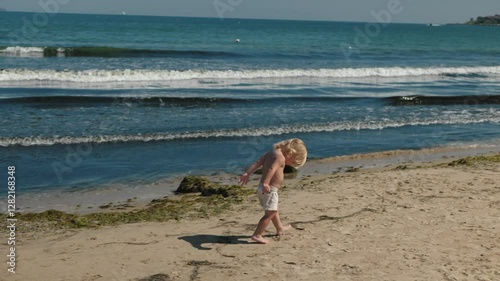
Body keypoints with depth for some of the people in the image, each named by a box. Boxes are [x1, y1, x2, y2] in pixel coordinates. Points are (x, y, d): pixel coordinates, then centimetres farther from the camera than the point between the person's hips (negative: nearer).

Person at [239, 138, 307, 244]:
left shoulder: (270, 153, 13)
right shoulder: (281, 157, -14)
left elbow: (256, 163, 6)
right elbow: (271, 169, -28)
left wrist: (247, 173, 0)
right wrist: (265, 183, -37)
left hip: (262, 189, 10)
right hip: (269, 190, -10)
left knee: (274, 211, 26)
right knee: (270, 213, -7)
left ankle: (280, 228, 44)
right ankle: (257, 235, -11)